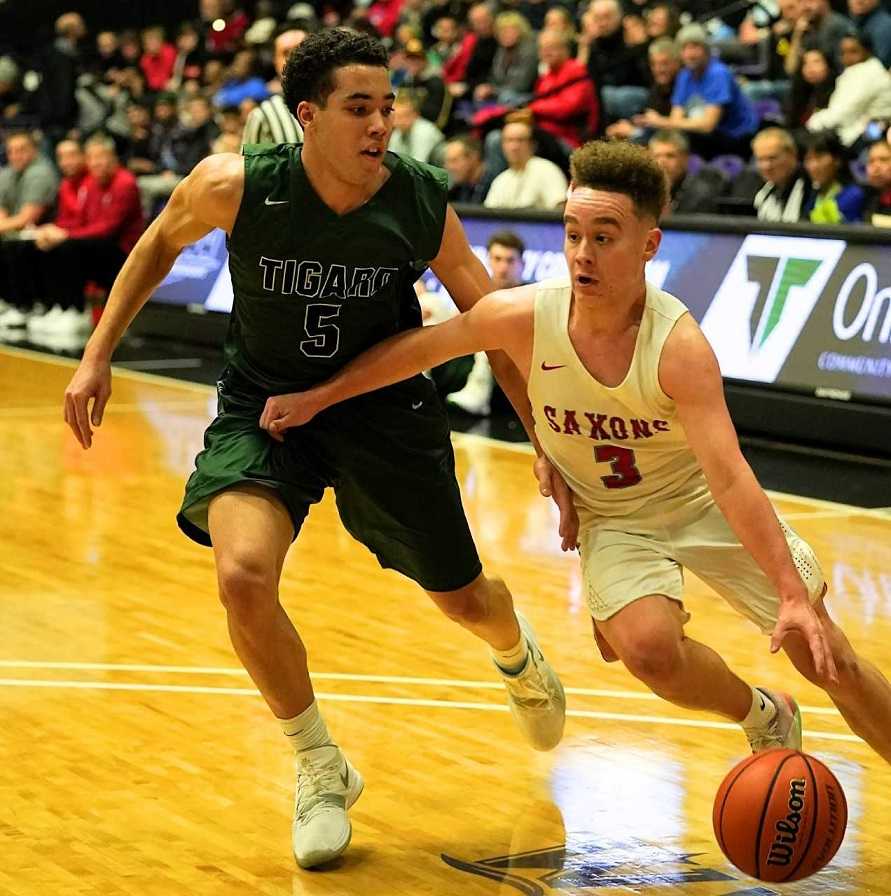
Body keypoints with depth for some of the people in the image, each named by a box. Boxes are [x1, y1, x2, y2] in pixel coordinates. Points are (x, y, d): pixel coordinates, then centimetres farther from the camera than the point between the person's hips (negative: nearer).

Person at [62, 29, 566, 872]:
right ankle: (319, 769, 0)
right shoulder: (237, 185, -23)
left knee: (466, 600, 11)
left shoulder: (422, 205, -19)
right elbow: (160, 243, 1)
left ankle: (520, 657, 53)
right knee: (244, 577, -26)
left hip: (383, 406, 1)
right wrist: (97, 356, 0)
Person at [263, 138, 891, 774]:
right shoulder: (524, 317, -22)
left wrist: (794, 596, -43)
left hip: (708, 504, -2)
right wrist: (316, 399, 0)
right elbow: (419, 346, -4)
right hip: (615, 519, 2)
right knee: (647, 646, -25)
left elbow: (730, 479, -36)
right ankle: (766, 721, 7)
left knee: (826, 656, -3)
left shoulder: (678, 345, -30)